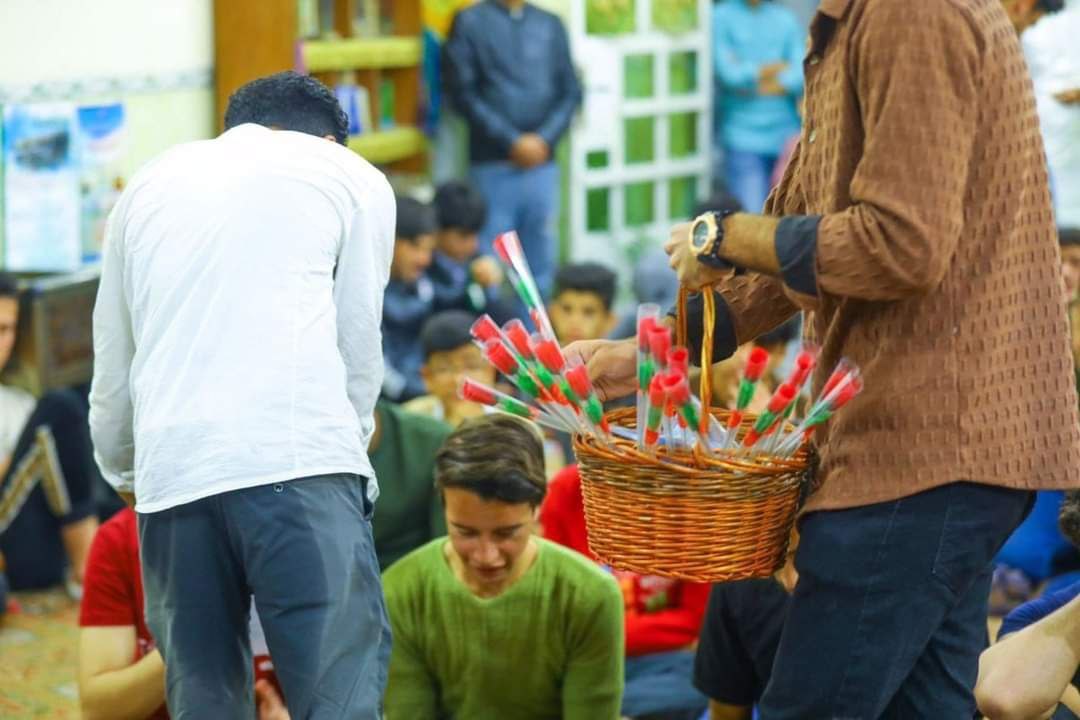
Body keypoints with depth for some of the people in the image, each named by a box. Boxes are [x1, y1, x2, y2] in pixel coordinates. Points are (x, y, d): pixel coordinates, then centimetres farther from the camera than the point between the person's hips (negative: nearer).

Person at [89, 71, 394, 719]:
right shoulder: (353, 176, 17)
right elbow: (358, 349, 14)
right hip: (299, 463, -3)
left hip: (170, 477, 4)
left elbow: (111, 373, 28)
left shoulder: (149, 185, 26)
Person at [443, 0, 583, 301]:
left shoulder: (550, 25, 14)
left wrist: (545, 139, -5)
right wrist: (512, 141, -10)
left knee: (541, 263, 4)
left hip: (542, 161, 3)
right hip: (493, 163, -3)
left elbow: (571, 91, 12)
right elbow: (462, 92, -4)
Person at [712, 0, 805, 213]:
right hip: (743, 137, -3)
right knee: (750, 217, -9)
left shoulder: (786, 18, 9)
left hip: (786, 135, 3)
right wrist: (780, 67, 2)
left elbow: (801, 76, -2)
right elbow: (729, 73, -9)